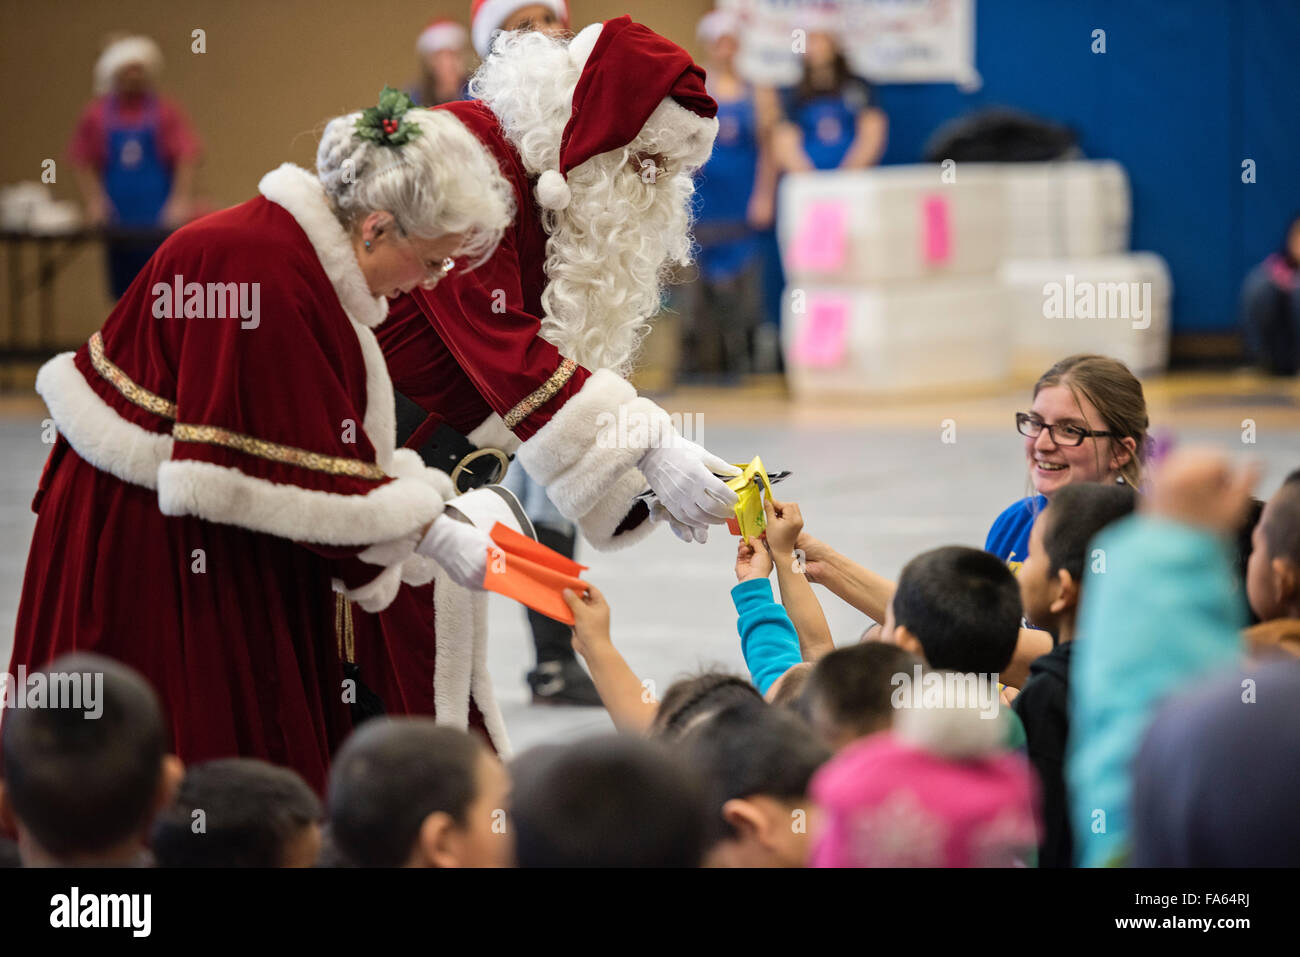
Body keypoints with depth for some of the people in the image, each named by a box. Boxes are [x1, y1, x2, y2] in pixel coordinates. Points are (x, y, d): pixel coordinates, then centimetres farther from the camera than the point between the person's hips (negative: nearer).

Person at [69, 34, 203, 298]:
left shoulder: (166, 112, 0)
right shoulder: (97, 115, 6)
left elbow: (187, 159, -5)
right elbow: (84, 164, 5)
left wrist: (180, 201, -15)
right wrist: (94, 201, -7)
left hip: (158, 219, -2)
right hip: (118, 222, 2)